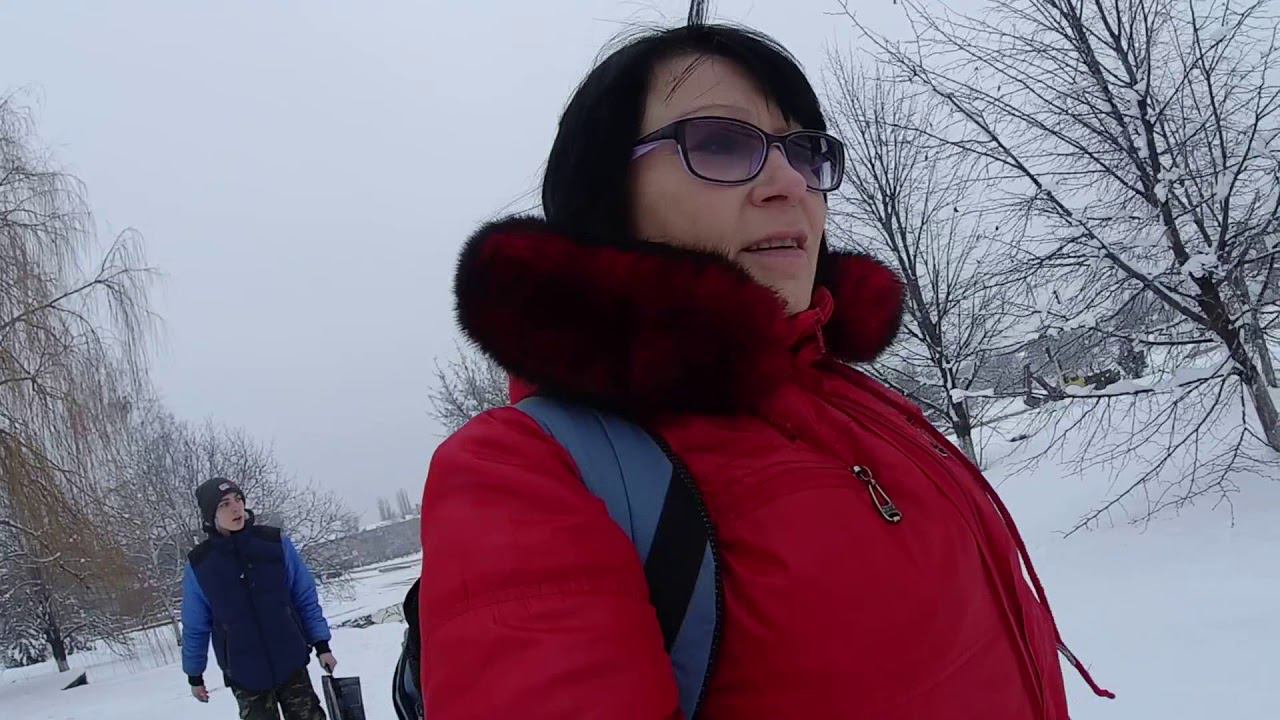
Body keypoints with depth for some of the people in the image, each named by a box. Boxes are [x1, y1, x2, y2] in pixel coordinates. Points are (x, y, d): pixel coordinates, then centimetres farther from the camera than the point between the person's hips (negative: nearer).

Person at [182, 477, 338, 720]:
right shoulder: (199, 565, -6)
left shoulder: (275, 542, -6)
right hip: (245, 676, 0)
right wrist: (194, 675, 11)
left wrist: (321, 644, -2)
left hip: (292, 665, 1)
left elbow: (306, 598, 1)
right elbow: (195, 628, 5)